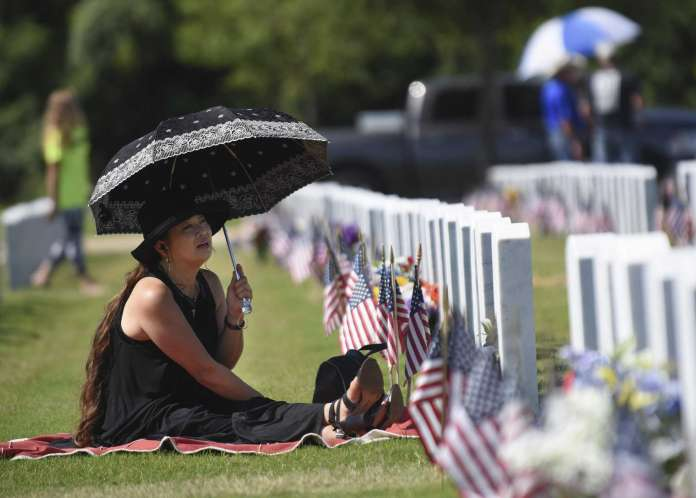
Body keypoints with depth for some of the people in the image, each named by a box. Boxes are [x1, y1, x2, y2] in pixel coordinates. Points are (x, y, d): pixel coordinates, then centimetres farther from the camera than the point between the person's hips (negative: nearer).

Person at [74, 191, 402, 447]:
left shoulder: (209, 284, 11)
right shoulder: (153, 294, -15)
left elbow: (225, 363, 10)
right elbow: (205, 371, -15)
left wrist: (234, 314, -6)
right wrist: (266, 407, -12)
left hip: (189, 408, 8)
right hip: (138, 427, -8)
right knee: (243, 426, -34)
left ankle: (336, 417, -51)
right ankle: (335, 419, -60)